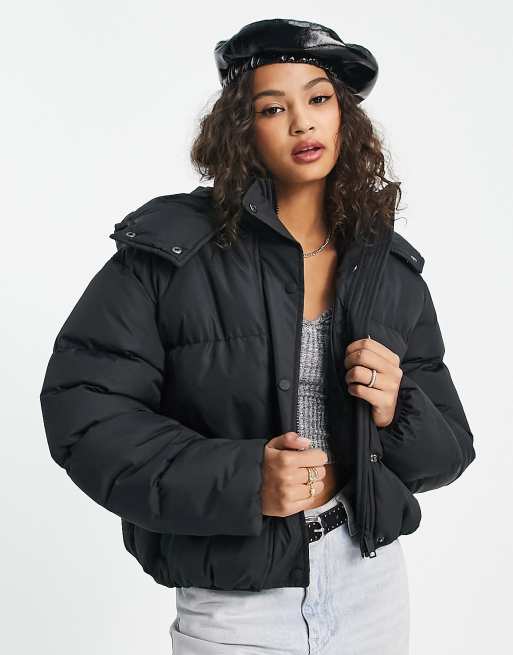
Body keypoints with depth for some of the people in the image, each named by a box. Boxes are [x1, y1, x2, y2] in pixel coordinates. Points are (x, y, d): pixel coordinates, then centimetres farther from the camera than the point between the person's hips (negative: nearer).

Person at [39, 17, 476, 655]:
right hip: (233, 598, -3)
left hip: (372, 579, 4)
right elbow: (81, 409, -15)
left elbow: (450, 450, 4)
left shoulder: (390, 267, -1)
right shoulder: (171, 249, -13)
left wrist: (396, 411, -18)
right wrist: (240, 479, -24)